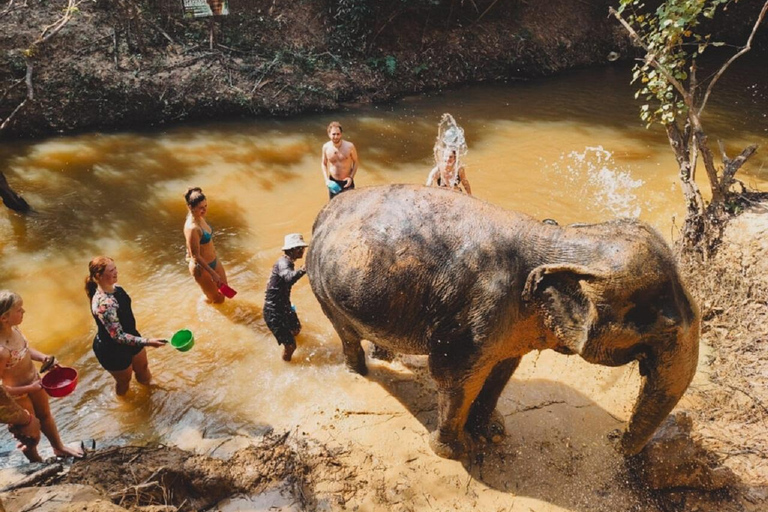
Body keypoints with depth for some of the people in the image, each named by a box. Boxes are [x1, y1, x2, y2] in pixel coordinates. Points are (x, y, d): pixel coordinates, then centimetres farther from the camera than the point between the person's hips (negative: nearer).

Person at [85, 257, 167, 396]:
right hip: (112, 349, -7)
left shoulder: (114, 287, -10)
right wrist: (147, 342, -40)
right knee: (124, 380, 21)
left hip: (130, 338, 7)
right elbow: (117, 336, -36)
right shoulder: (103, 304, -38)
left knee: (142, 366, 29)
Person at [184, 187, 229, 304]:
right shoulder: (192, 228, -32)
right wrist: (212, 273, -24)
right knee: (218, 299, 11)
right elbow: (196, 256, -27)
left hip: (213, 261, 8)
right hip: (201, 267, -8)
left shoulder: (200, 217, -6)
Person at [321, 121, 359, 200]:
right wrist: (326, 179, -7)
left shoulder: (349, 146, -18)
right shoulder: (326, 147, -10)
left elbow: (356, 162, -4)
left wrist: (351, 177, -15)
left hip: (347, 182, -2)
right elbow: (323, 163, 5)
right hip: (332, 182, 2)